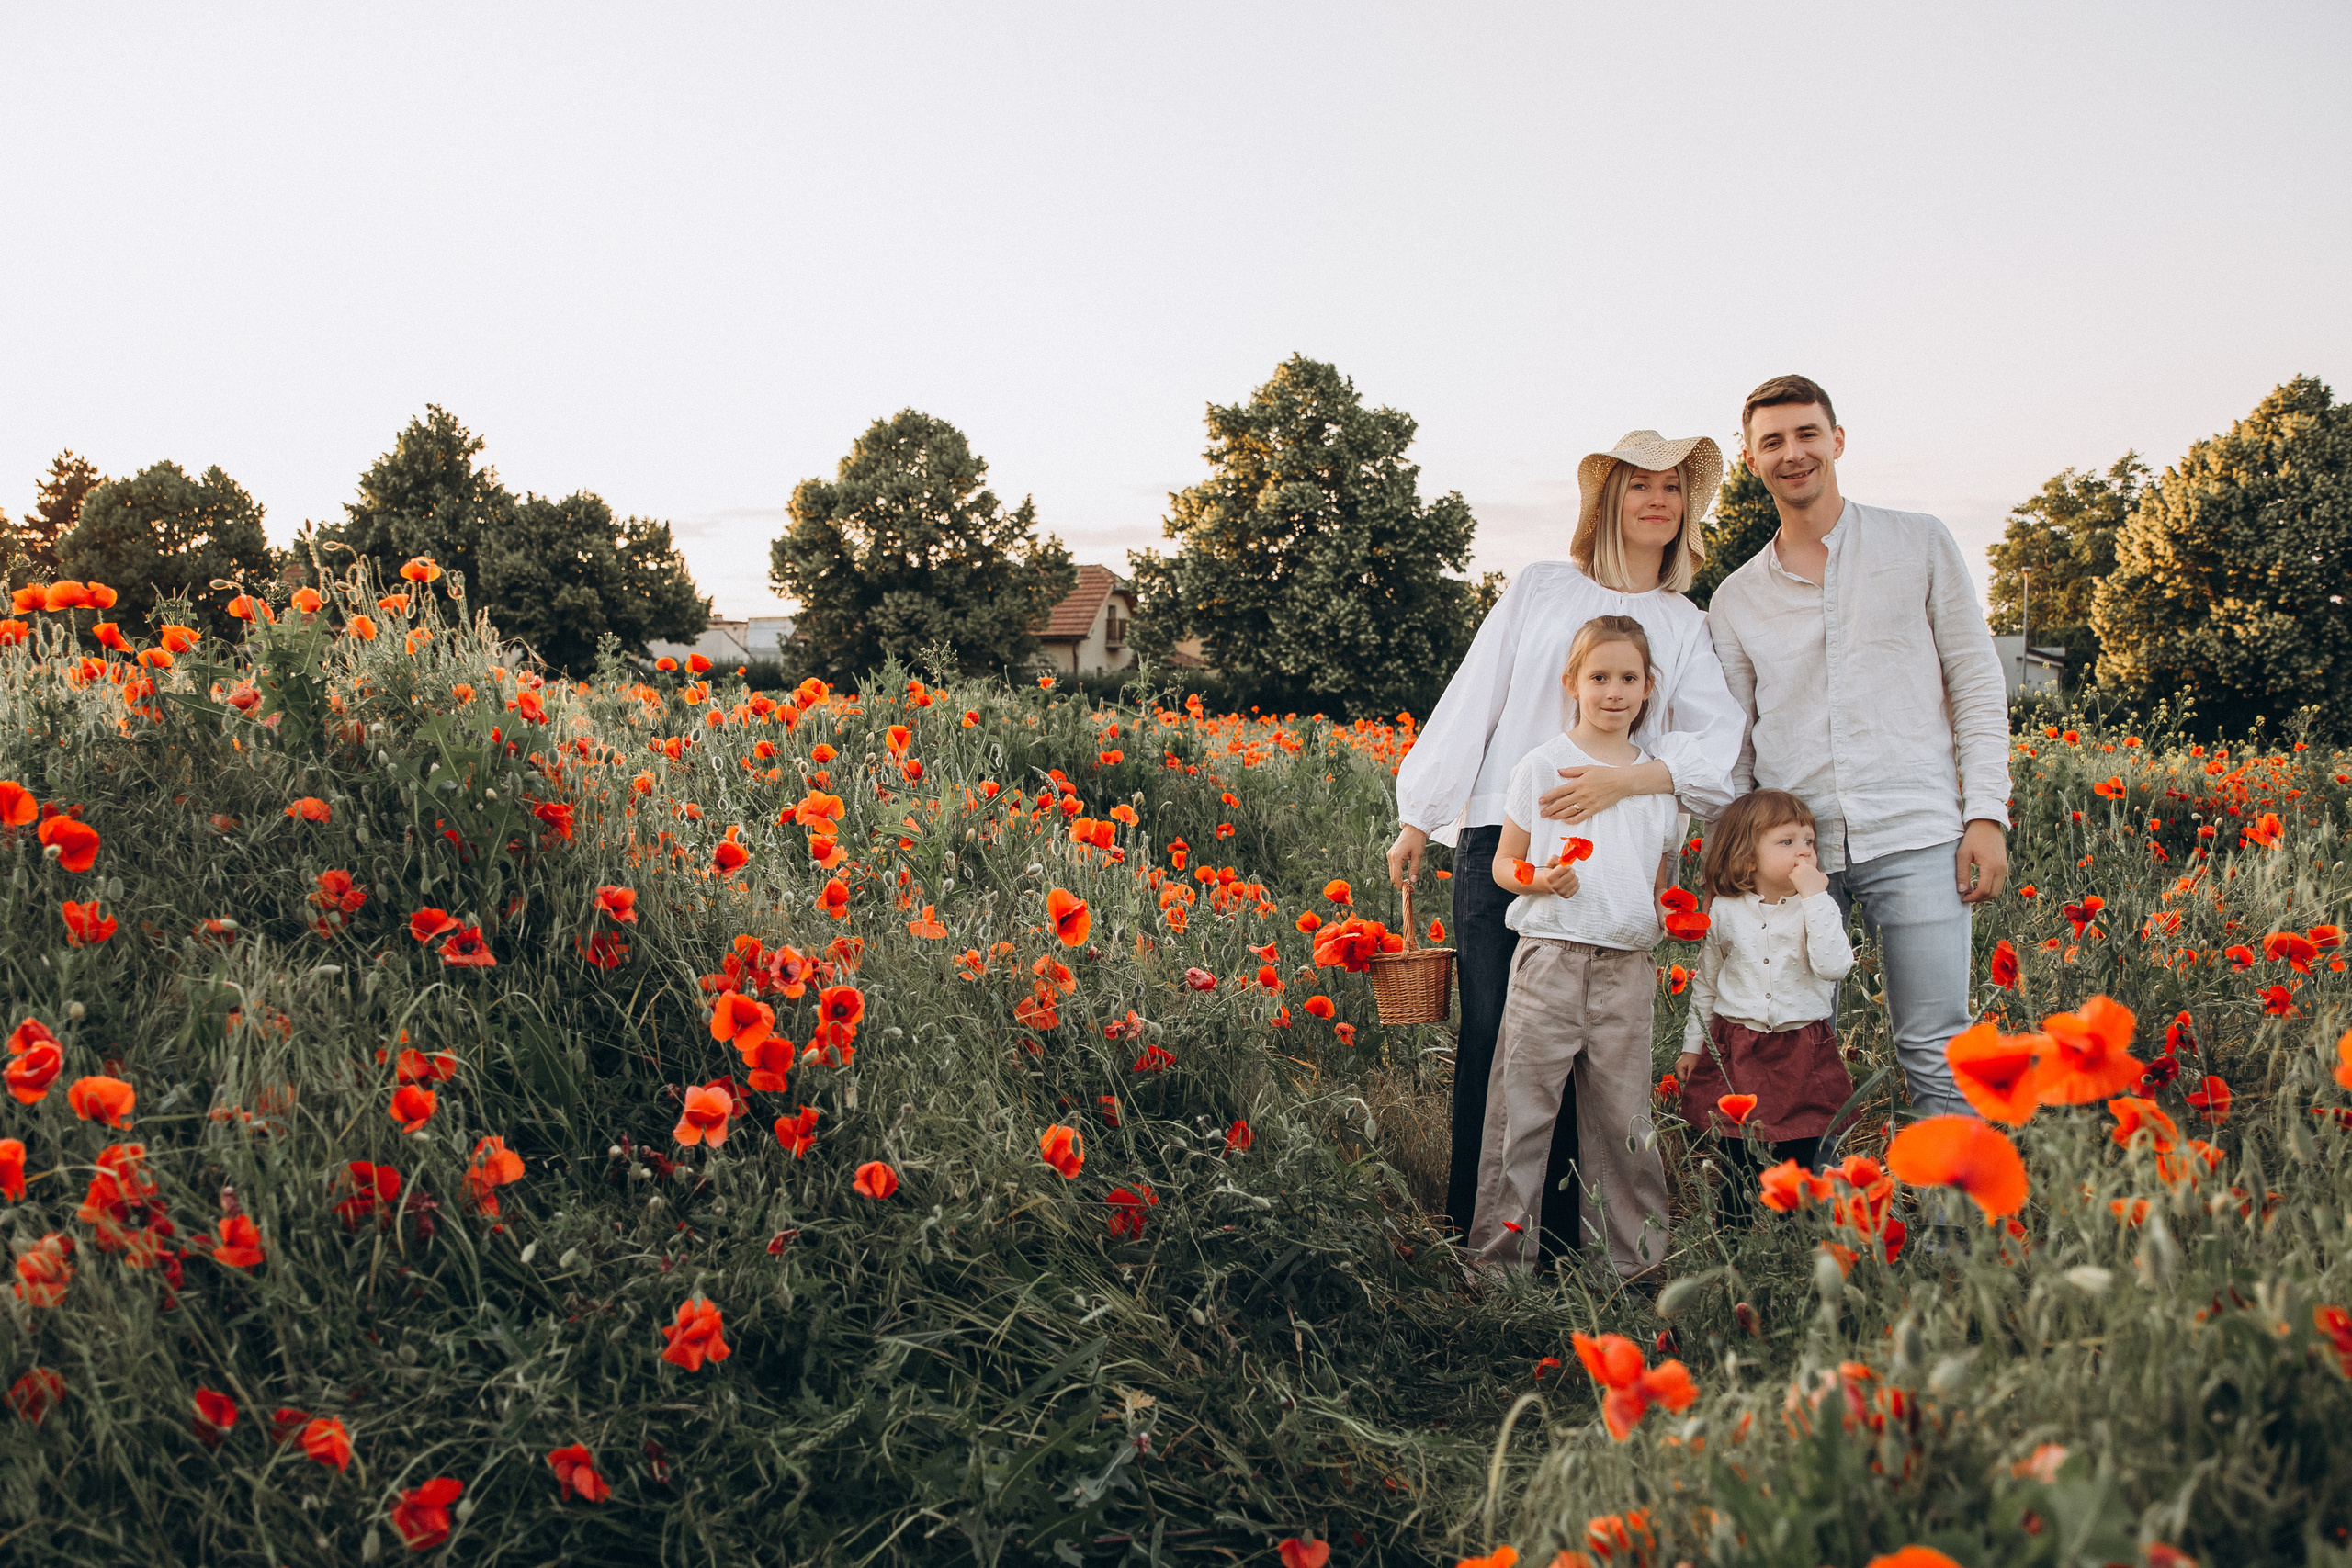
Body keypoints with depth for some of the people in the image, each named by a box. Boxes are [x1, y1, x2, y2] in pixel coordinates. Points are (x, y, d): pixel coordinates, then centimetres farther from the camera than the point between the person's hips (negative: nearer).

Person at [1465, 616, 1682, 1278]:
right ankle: (1503, 1246, 6)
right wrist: (1538, 879, -16)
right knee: (1523, 1105, -3)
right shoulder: (1542, 766, 1)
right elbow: (1503, 865, 4)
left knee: (1622, 1115, 8)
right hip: (1551, 957, -3)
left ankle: (1630, 1255, 19)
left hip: (1628, 968, 3)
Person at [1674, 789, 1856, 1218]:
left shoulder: (1818, 907, -3)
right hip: (1736, 1053, 1)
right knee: (1739, 1166, 4)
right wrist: (1693, 1045, 15)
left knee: (1799, 1160, 4)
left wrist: (1814, 897, -20)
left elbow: (1834, 966, -21)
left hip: (1802, 1051, -1)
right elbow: (1706, 983, 14)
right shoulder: (1724, 912, 2)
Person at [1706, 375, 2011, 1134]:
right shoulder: (1736, 599, 14)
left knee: (1935, 1057, -6)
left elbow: (1978, 685, 7)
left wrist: (1987, 813, -2)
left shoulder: (1920, 544, 9)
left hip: (1914, 840, -2)